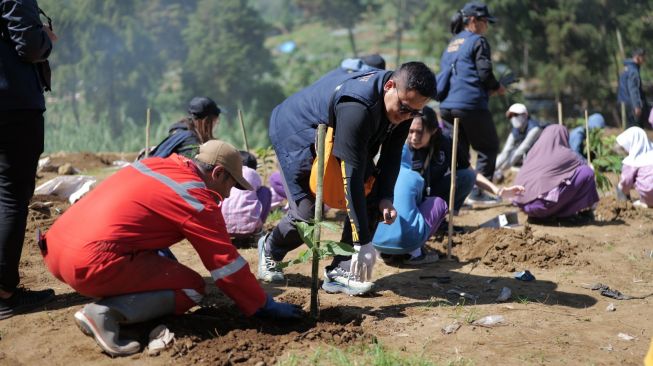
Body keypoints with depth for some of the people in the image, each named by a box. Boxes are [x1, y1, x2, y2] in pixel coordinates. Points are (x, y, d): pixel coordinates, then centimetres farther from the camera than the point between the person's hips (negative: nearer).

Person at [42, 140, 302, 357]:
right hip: (93, 264, -9)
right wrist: (264, 306, 10)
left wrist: (170, 267, 45)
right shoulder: (197, 198, -4)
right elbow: (227, 262, 0)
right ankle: (105, 313, -15)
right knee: (192, 288, 2)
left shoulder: (154, 164, 19)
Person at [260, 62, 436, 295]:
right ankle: (270, 250, 22)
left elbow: (391, 156, -4)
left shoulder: (403, 106, -17)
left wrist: (385, 197, -20)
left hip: (334, 134, 8)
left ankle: (340, 272, -3)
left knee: (370, 197, -9)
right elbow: (353, 176, -41)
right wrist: (363, 242, -40)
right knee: (308, 212, -10)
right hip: (296, 134, -8)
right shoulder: (357, 108, -42)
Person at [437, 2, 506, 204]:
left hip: (446, 106, 7)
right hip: (471, 105, -7)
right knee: (488, 148, 5)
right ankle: (478, 192, -1)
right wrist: (497, 87, 9)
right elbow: (484, 73, -11)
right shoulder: (478, 41, -2)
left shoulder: (451, 44, 21)